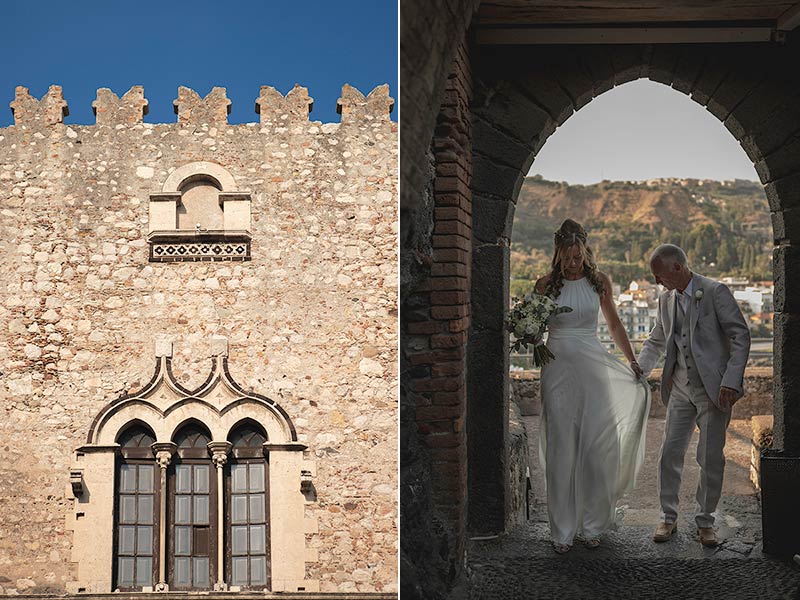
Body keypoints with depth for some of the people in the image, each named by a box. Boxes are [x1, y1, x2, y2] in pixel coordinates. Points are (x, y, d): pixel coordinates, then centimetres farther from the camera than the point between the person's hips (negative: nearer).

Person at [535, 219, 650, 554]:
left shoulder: (599, 282, 5)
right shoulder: (546, 285, 2)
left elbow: (614, 325, 17)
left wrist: (632, 361, 17)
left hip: (593, 367, 1)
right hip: (558, 368, -1)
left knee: (597, 445, -1)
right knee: (561, 448, 0)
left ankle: (591, 525, 13)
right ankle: (563, 530, 8)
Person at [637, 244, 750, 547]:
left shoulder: (715, 292, -10)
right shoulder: (666, 299, 9)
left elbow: (741, 336, -11)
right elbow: (656, 341, 21)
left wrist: (731, 381, -19)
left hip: (713, 390, -5)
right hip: (680, 390, 5)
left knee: (711, 458, 2)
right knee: (669, 454, 4)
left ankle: (705, 521, 16)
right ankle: (668, 517, 18)